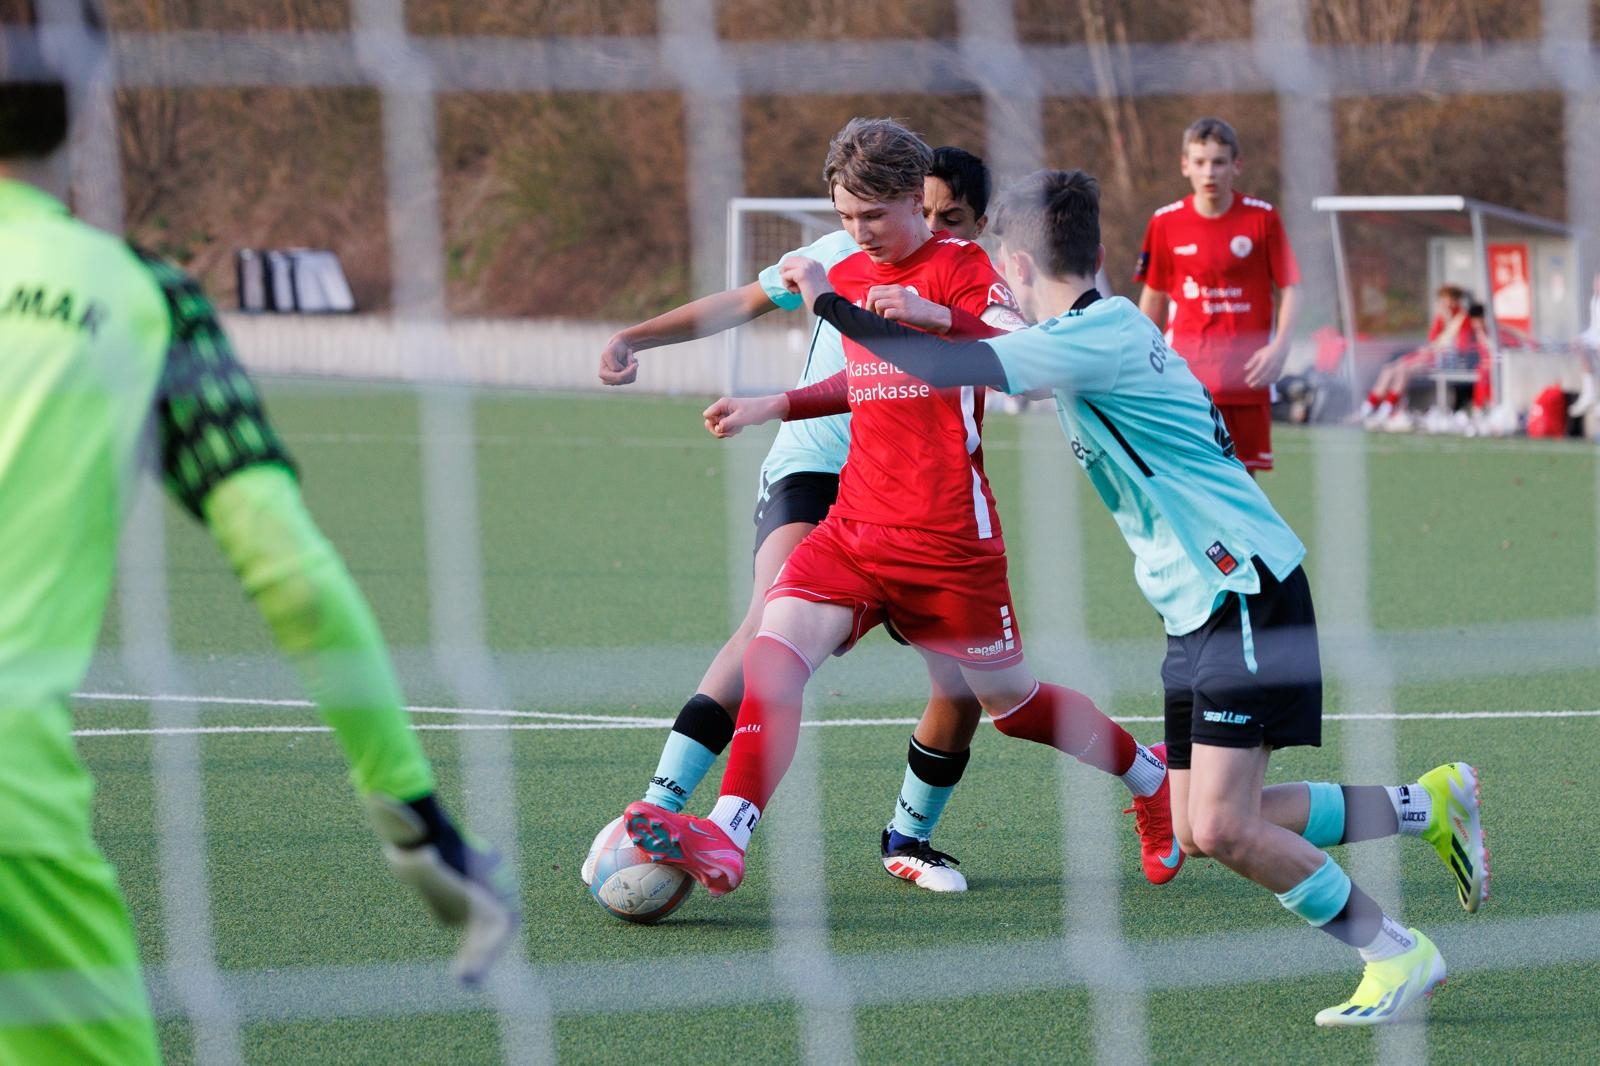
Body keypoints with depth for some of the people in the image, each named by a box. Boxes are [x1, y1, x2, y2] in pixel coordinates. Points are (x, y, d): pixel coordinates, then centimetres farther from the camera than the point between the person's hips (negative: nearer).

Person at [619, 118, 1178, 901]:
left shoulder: (960, 267, -6)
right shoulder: (844, 276, 13)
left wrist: (937, 316, -38)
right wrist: (774, 407, 20)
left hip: (947, 535, -5)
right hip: (854, 527, 5)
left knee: (1011, 702, 8)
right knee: (774, 649, -19)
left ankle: (1150, 775, 34)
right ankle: (724, 840, -28)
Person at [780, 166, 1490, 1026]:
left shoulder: (1097, 336, -18)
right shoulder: (1098, 332, 12)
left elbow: (952, 370, -28)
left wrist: (829, 303, -18)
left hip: (1249, 593, -10)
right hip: (1201, 607, 10)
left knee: (1222, 828, -14)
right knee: (1198, 831, 8)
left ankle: (1397, 955, 0)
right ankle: (1430, 803, 20)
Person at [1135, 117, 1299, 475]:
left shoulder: (1262, 218, -2)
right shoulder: (1165, 223, 1)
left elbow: (1289, 287, 2)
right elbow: (1154, 295, 13)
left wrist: (1280, 345, -11)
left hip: (1247, 374, 0)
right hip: (1186, 373, 0)